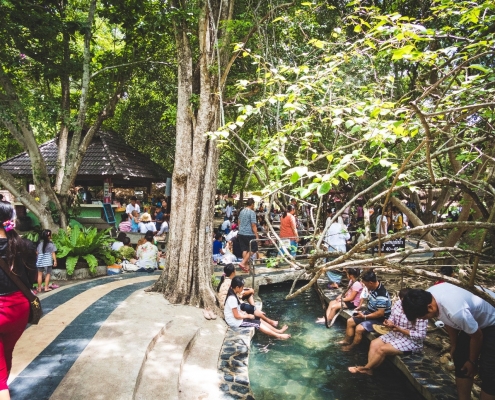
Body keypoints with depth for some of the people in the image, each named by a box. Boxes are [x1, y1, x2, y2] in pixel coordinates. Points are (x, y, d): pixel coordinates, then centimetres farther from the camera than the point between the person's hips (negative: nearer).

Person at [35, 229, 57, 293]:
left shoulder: (40, 243, 5)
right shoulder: (51, 243, -7)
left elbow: (37, 252, 10)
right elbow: (53, 253, -7)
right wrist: (55, 261, -3)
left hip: (40, 260, 4)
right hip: (47, 261, -4)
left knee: (40, 274, 9)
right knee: (48, 274, 6)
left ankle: (39, 288, 14)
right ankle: (46, 287, 5)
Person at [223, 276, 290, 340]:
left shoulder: (233, 295, 2)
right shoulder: (232, 298, -29)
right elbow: (236, 316, -24)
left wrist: (245, 314, 1)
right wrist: (248, 316, -11)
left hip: (238, 317, 9)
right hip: (235, 321, -9)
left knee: (259, 319, 7)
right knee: (258, 323, -5)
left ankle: (278, 331, 10)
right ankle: (278, 336, 2)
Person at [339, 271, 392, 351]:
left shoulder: (381, 295, -31)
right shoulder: (372, 288, -4)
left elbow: (380, 313, -29)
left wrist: (364, 317, -22)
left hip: (379, 319, -9)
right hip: (369, 312, 9)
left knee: (359, 328, -24)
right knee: (350, 321, 6)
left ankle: (352, 346, 0)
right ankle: (347, 341, 18)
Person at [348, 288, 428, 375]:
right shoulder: (398, 303, -5)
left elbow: (421, 335, -26)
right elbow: (392, 319, 7)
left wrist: (400, 330, -27)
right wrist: (389, 323, -18)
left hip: (412, 341, -8)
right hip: (396, 334, 8)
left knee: (382, 349, -19)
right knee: (374, 344, -8)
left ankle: (365, 368, -1)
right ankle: (369, 369, -6)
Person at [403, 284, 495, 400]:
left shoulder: (456, 312, -43)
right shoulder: (428, 295, -20)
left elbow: (477, 337, -22)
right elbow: (449, 322, 1)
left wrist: (472, 361, -6)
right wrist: (454, 345, 12)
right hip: (472, 323, 8)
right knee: (460, 362, 12)